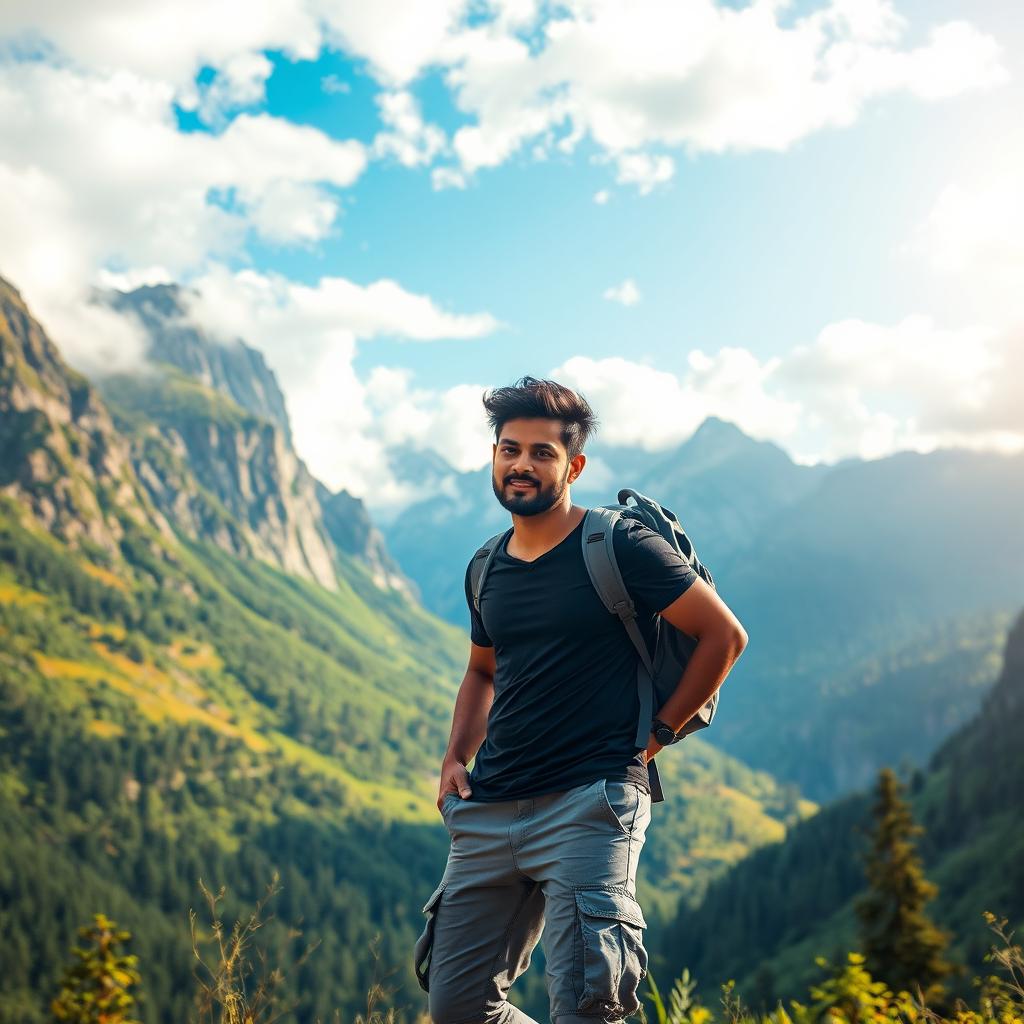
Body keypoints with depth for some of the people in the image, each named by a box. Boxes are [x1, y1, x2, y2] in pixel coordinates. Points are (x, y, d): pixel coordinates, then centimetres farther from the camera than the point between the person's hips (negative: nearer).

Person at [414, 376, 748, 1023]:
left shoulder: (620, 547, -5)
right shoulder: (487, 568, 13)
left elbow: (724, 636, -3)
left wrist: (653, 736, -3)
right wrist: (456, 757, 12)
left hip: (590, 803, -6)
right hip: (490, 810, 7)